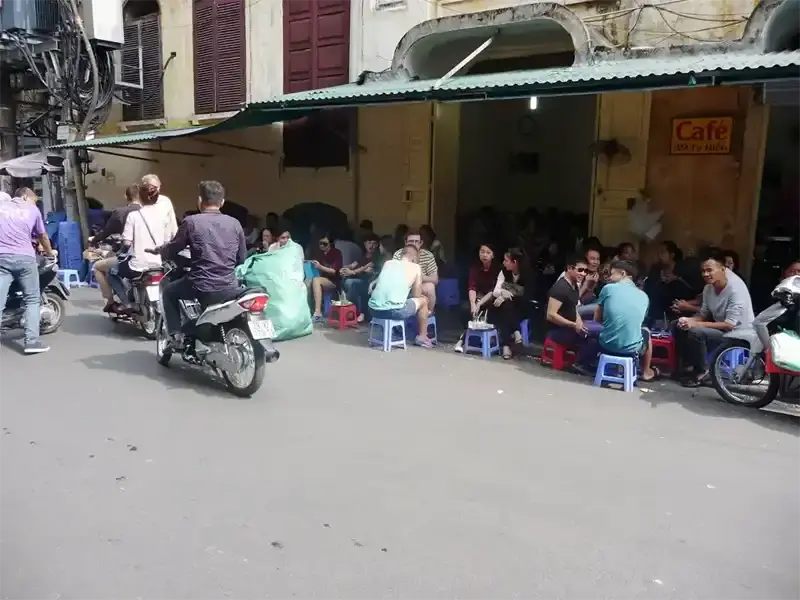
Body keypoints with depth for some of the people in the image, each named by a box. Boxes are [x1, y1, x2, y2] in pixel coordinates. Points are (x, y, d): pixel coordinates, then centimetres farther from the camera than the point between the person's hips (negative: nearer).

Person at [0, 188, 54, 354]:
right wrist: (50, 253, 42)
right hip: (24, 257, -1)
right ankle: (31, 341, -3)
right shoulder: (32, 210, 14)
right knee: (32, 300, 7)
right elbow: (43, 236, 24)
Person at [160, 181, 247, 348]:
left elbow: (172, 251, 7)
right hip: (230, 288, 3)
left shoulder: (191, 221, -3)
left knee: (169, 291, 25)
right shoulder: (234, 223, 6)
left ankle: (176, 336, 16)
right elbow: (242, 258, 13)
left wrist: (161, 249, 30)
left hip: (202, 287, -3)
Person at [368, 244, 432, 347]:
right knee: (423, 300, 20)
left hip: (373, 309, 5)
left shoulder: (388, 262, 16)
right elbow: (416, 295, 11)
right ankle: (422, 337, 30)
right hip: (393, 311, -5)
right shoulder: (415, 267, 6)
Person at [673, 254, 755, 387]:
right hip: (719, 327, 8)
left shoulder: (736, 289, -24)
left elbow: (729, 325, -28)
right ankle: (690, 366, 3)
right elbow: (703, 314, 7)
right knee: (679, 326, -3)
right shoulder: (708, 288, -2)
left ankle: (702, 371, -10)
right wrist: (688, 320, -17)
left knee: (696, 332, -30)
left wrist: (696, 324, -30)